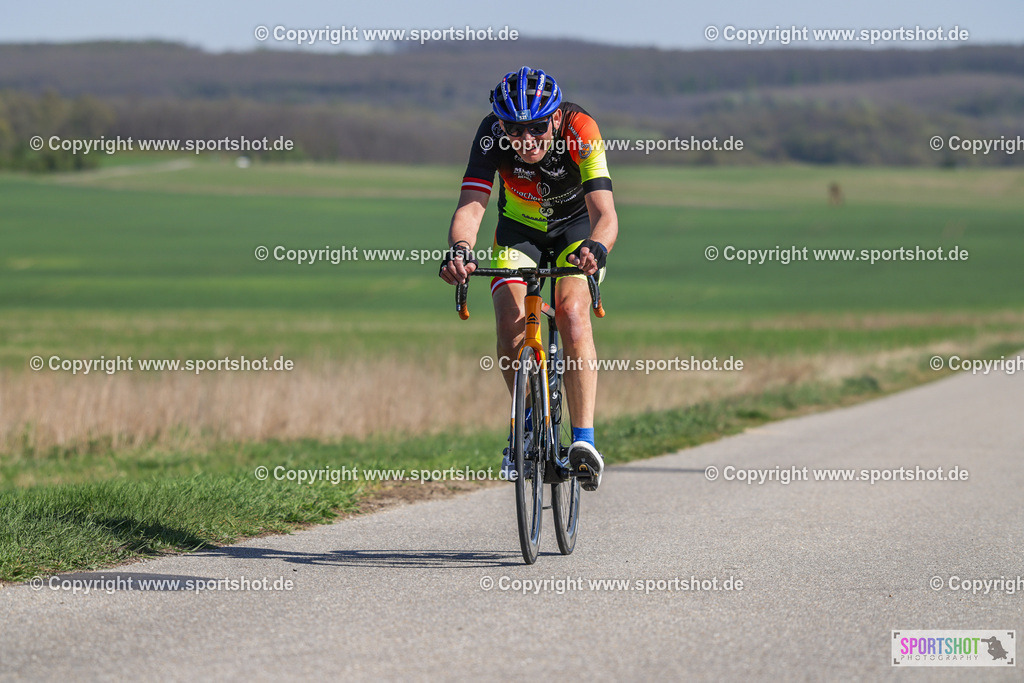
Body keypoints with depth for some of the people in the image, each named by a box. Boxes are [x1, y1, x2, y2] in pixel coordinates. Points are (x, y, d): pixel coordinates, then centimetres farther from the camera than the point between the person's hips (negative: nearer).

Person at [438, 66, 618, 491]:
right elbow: (471, 205, -39)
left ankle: (584, 440, -24)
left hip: (577, 226, -2)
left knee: (572, 314, -26)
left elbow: (604, 212, -43)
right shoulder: (492, 135, -30)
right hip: (519, 229, 2)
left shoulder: (579, 131, -35)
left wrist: (595, 248, -65)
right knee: (511, 324, -17)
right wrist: (460, 249, -60)